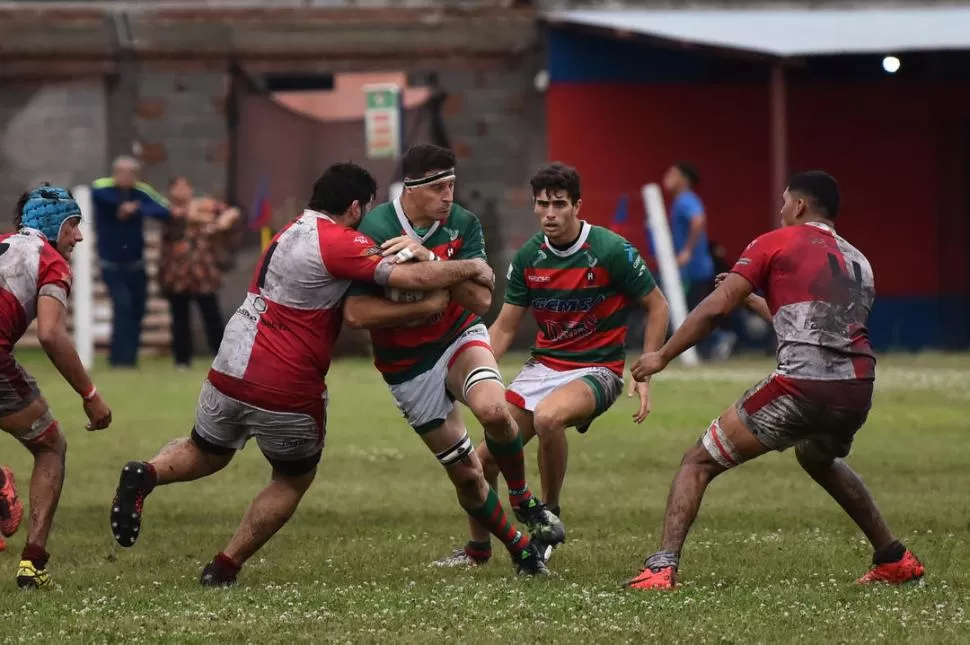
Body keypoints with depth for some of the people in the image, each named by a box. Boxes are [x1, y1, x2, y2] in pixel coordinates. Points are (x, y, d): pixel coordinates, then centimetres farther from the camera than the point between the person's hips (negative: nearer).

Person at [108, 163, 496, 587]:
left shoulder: (292, 231, 15)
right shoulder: (339, 243, -13)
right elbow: (413, 277, -20)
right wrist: (471, 269, -4)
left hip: (228, 372, 7)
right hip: (285, 389, -7)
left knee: (205, 454, 27)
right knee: (293, 480, 18)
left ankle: (144, 476, -3)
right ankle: (225, 568, 14)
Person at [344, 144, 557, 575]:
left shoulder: (463, 224, -12)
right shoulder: (375, 231, -21)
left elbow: (482, 298, -22)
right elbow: (356, 313, -26)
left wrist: (428, 258, -34)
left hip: (460, 337, 1)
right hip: (408, 366, -1)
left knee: (493, 409, -31)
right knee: (466, 474, 0)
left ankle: (524, 502, -4)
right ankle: (519, 549, 23)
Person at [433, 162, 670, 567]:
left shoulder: (611, 251, -14)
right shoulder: (528, 257, 0)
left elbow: (657, 307, -4)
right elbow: (505, 327, 9)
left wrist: (645, 375, -11)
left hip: (596, 369, -5)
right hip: (543, 365, 5)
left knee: (548, 416, -38)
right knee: (485, 457, -3)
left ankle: (549, 514, -14)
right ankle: (477, 549, 23)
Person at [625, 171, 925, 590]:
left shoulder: (775, 244, 7)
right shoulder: (858, 262, 25)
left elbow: (716, 307, 0)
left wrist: (662, 356, 8)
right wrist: (758, 303, 45)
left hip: (802, 386, -6)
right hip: (858, 390, 6)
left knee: (698, 463, 4)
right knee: (818, 458, 39)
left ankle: (662, 568, -12)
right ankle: (894, 560, 38)